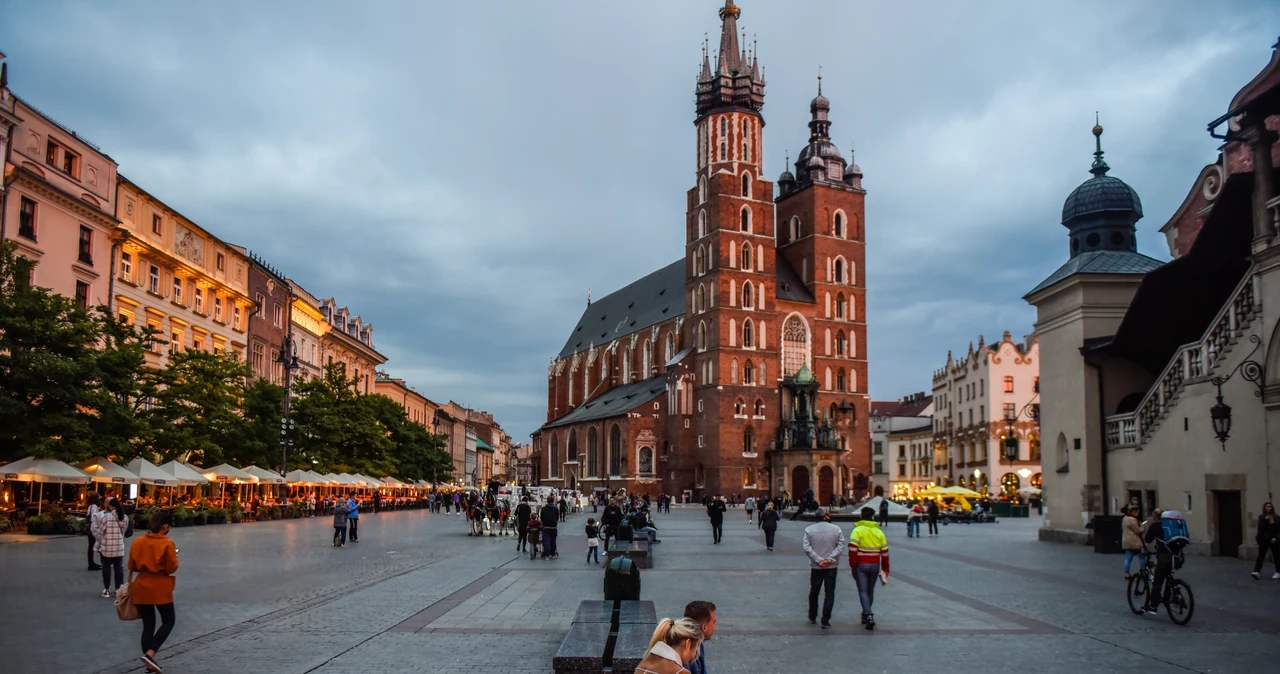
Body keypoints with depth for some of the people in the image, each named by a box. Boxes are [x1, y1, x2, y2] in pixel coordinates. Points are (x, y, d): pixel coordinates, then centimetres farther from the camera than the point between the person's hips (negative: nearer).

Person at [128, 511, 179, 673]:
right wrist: (175, 556, 6)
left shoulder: (138, 542, 1)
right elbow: (172, 568, -11)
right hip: (160, 588, -5)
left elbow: (132, 566, 7)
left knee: (148, 625, 12)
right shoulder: (167, 543, -14)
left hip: (141, 587, 5)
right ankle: (150, 653, -7)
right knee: (169, 621, 11)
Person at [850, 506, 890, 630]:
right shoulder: (879, 532, 4)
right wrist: (885, 568, 14)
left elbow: (852, 549, -18)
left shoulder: (858, 530, -9)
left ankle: (869, 615, -18)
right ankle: (866, 615, 29)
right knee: (870, 591, 17)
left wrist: (852, 564, -7)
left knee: (863, 591, -3)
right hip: (875, 565, 4)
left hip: (861, 565, -4)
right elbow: (885, 552, 6)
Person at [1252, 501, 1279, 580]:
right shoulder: (1261, 517, 3)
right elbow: (1260, 528, -9)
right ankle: (1256, 571, -12)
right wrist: (1265, 519, -16)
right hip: (1264, 539, 0)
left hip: (1273, 539, 0)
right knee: (1261, 555, -5)